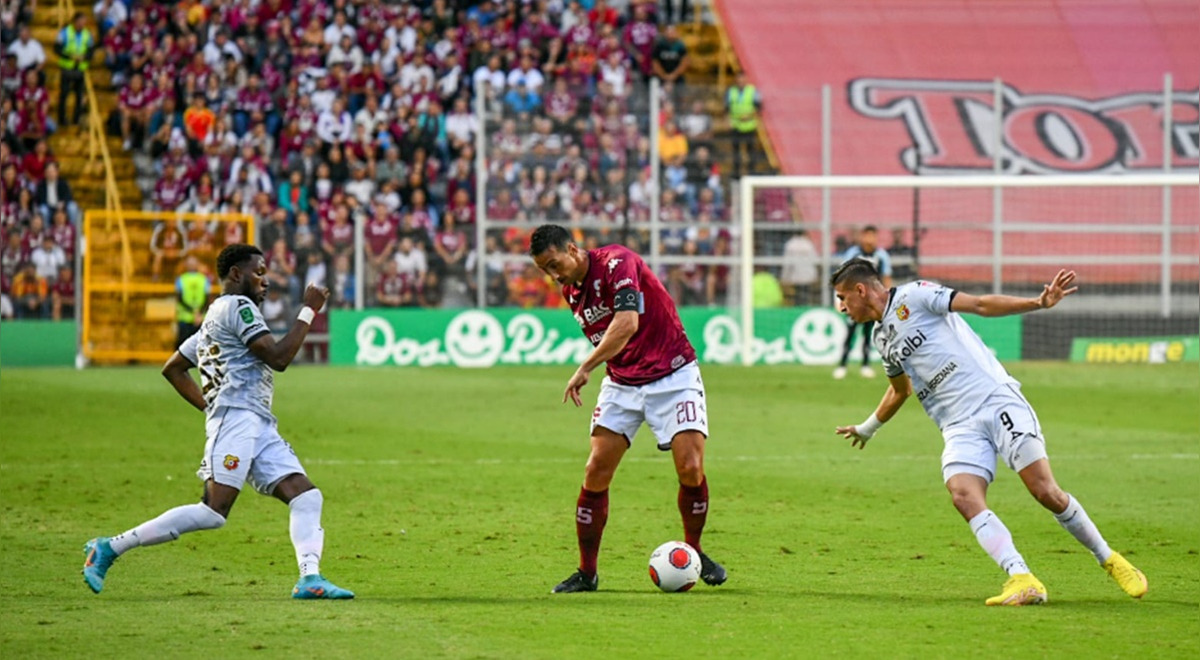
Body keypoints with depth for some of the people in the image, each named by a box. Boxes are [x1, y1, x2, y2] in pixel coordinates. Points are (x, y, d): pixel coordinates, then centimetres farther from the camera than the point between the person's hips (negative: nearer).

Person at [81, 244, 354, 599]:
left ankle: (310, 579, -18)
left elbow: (172, 368, 30)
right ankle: (110, 547, -16)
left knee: (306, 496, -3)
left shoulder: (216, 317, 26)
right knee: (213, 512, -19)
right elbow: (278, 357, -11)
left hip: (259, 428, 11)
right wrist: (308, 310, -4)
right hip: (236, 419, -11)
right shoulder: (237, 306, -3)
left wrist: (209, 407, 25)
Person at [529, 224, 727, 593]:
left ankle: (693, 553, 9)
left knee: (691, 469, -15)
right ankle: (586, 573, 2)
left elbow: (627, 324, -33)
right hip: (622, 383, 6)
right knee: (596, 473, -6)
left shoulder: (616, 262, -20)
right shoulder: (571, 291, 5)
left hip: (672, 375, -6)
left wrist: (586, 369, -32)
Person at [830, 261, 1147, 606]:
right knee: (964, 497, -23)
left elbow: (980, 304, -6)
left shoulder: (913, 296, -1)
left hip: (996, 400, -6)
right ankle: (1022, 581, -33)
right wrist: (866, 429, 54)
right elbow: (899, 390, 39)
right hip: (960, 427, 6)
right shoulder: (883, 338, 21)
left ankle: (1109, 560, 6)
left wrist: (1038, 303, -19)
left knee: (1046, 492, -14)